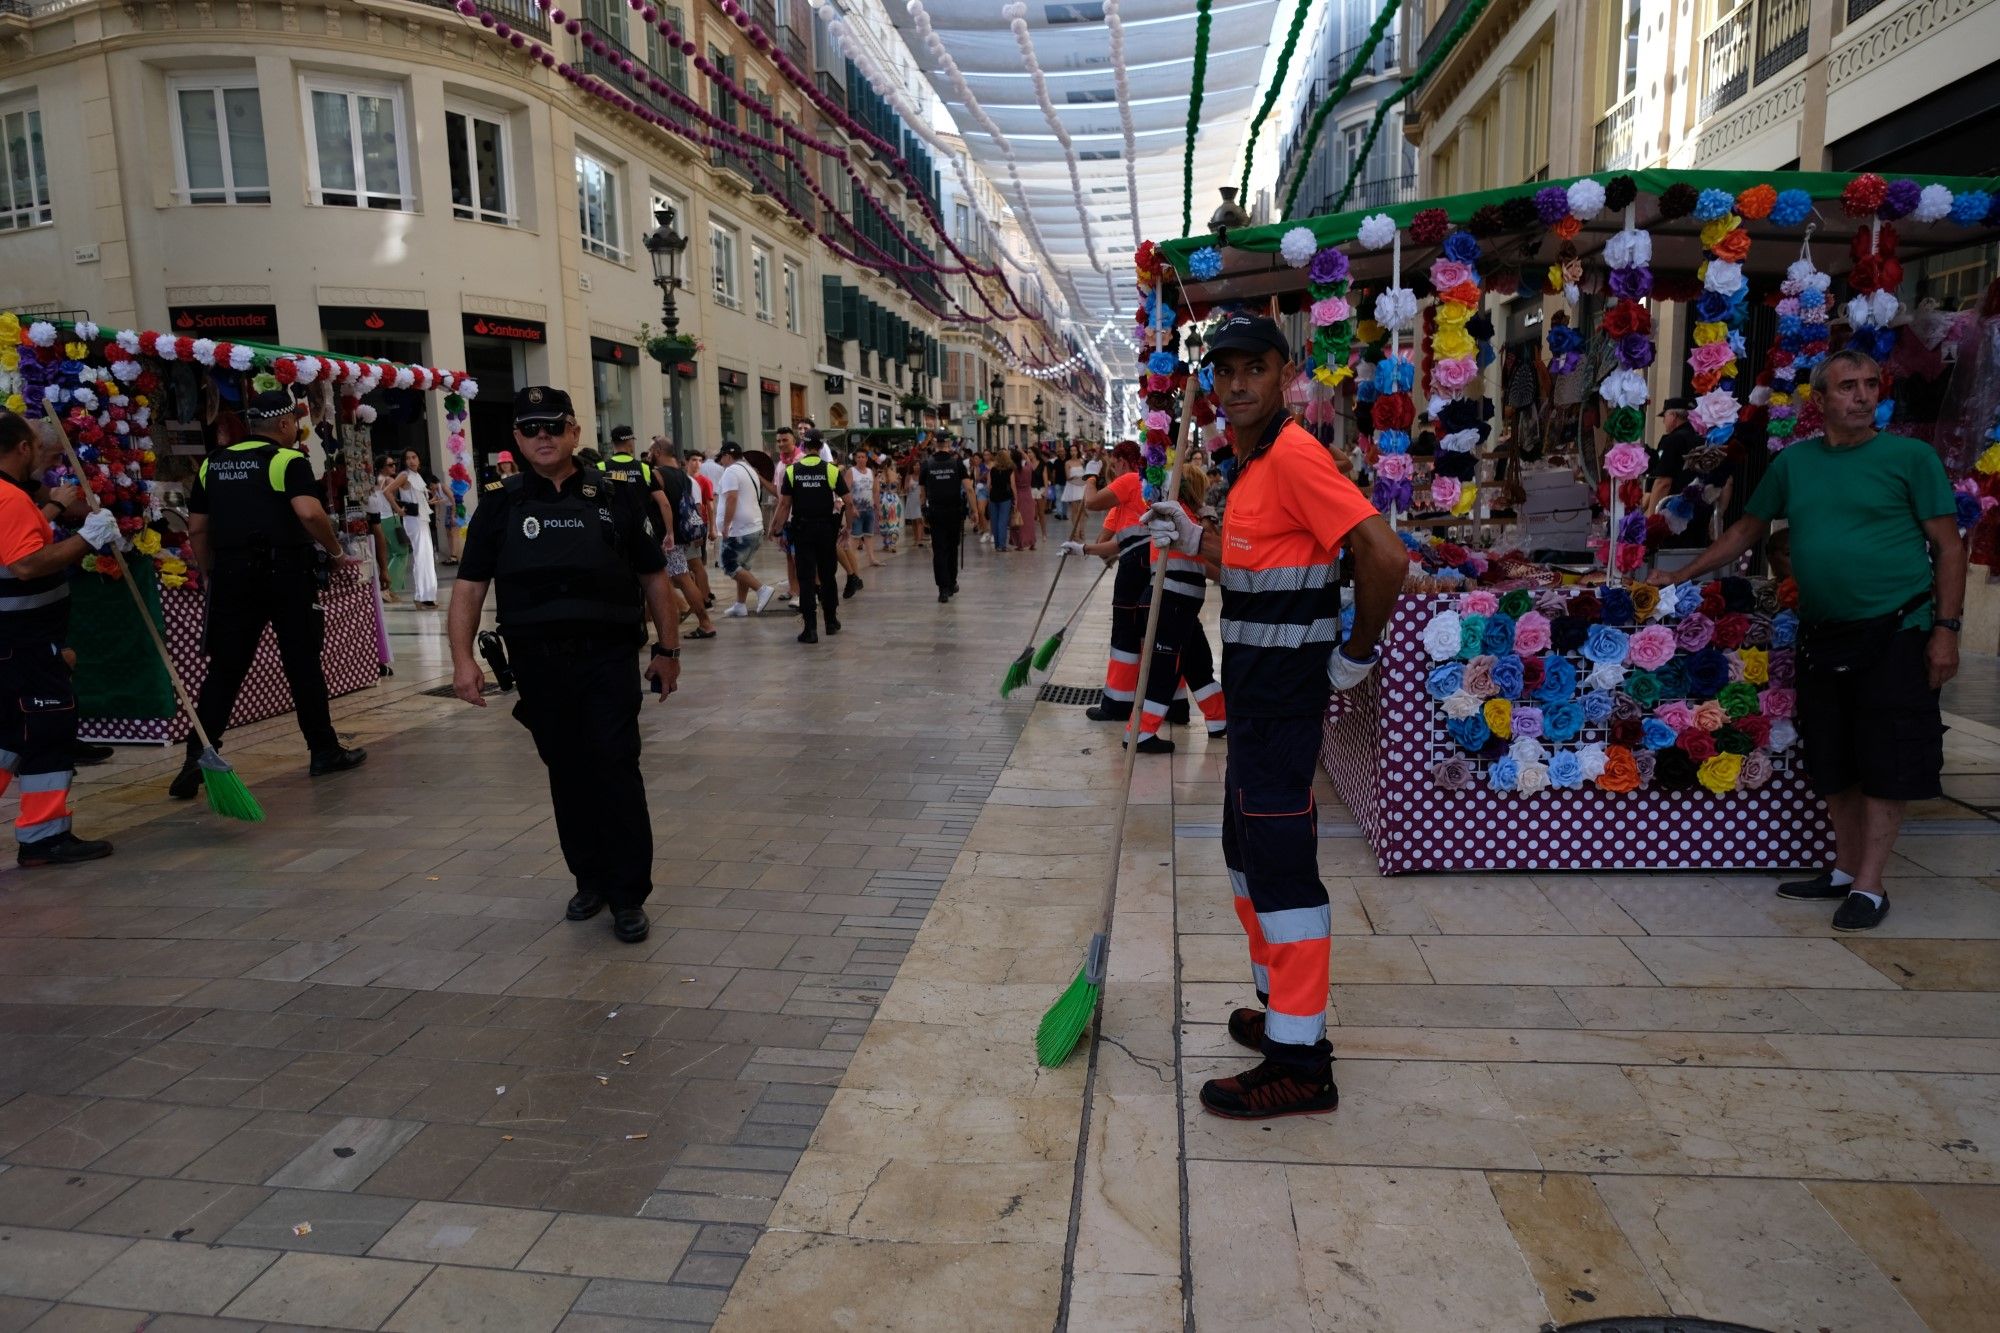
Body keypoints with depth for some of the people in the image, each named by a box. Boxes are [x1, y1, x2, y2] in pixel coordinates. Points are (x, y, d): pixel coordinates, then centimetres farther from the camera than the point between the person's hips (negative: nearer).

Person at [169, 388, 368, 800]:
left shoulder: (212, 465, 13)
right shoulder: (289, 461, -5)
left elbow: (197, 530, 13)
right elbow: (309, 512, -21)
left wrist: (216, 574, 20)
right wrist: (335, 549, -7)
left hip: (232, 575, 4)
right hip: (286, 572, -4)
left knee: (223, 669, 6)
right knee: (303, 665, 6)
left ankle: (197, 759, -1)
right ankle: (324, 751, 14)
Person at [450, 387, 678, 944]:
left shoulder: (615, 497, 4)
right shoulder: (500, 504, 6)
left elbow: (653, 577, 10)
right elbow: (470, 586, 4)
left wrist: (667, 649, 9)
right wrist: (463, 658, -7)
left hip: (608, 657, -2)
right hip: (538, 663, 2)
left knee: (616, 770, -5)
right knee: (567, 773, 11)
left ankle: (629, 894, 5)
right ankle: (590, 878, 28)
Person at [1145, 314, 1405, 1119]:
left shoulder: (1294, 456, -17)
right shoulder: (1253, 462, 13)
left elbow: (1383, 554, -25)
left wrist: (1355, 657, -16)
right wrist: (1193, 540, 20)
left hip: (1283, 689, -11)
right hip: (1255, 688, 11)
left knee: (1281, 862, -5)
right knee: (1248, 849, 19)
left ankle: (1301, 1066, 6)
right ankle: (1284, 1008, 34)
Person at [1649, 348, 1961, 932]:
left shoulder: (1911, 456, -4)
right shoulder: (1794, 462, 7)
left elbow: (1948, 546, -4)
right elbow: (1747, 530, 17)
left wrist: (1946, 629, -10)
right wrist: (1684, 575, 13)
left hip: (1896, 632, -4)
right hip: (1823, 636, 4)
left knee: (1884, 764, -1)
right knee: (1832, 764, 11)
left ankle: (1870, 887, 6)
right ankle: (1845, 870, 24)